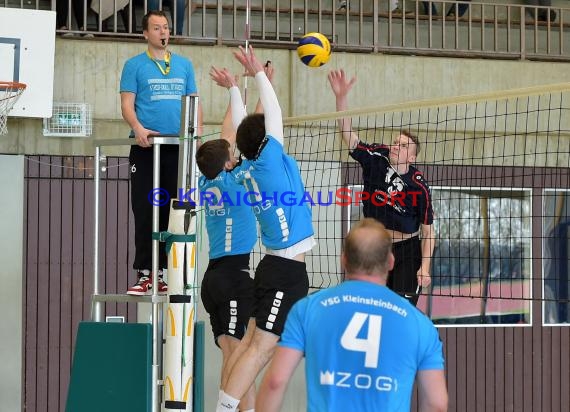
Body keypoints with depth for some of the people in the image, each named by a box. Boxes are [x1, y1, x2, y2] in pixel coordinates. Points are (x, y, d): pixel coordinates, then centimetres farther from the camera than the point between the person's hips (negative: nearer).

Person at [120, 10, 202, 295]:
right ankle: (144, 273, -3)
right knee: (145, 211, -5)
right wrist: (138, 128, -21)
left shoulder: (184, 65, 15)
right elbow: (127, 103, -2)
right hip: (146, 147, -3)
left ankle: (162, 272, 9)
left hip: (178, 148, 3)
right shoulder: (135, 65, 5)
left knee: (172, 211, 3)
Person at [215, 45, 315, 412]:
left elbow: (243, 126, 20)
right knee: (261, 348, -9)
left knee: (254, 342, 9)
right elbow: (275, 115, -10)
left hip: (275, 267, 8)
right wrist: (259, 74, -1)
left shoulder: (249, 169, 6)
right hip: (288, 271, -8)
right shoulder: (270, 161, -13)